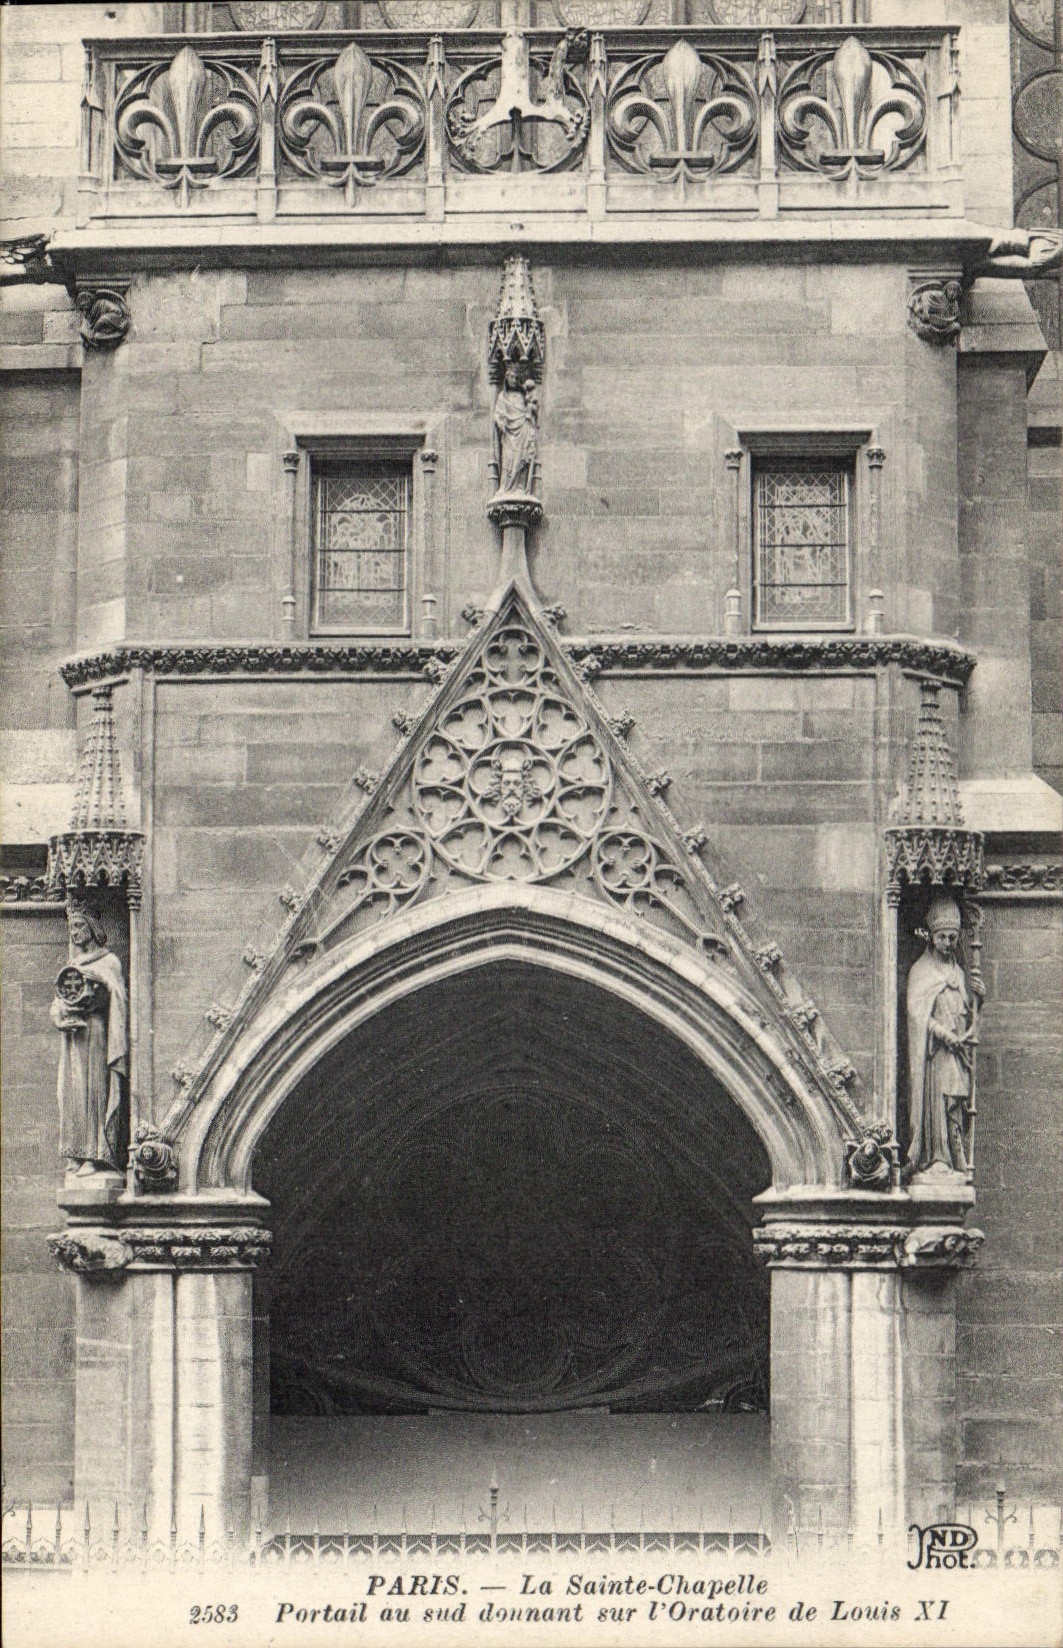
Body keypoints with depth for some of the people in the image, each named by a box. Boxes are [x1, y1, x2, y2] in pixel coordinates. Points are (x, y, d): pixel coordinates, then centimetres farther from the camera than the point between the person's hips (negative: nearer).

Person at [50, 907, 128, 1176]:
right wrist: (61, 1014, -6)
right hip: (72, 1037, 7)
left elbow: (110, 994, -10)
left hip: (96, 1033, -7)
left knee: (94, 1090, -12)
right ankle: (78, 1154, -1)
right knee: (71, 1091, 0)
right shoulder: (72, 964, 22)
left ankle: (96, 1155, -15)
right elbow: (58, 1002, 15)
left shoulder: (108, 962, 3)